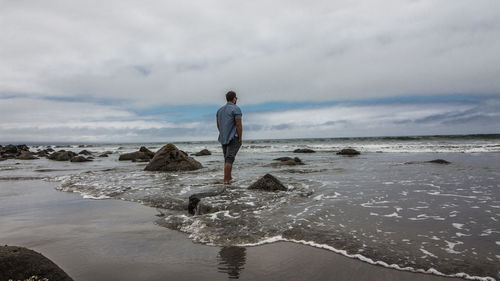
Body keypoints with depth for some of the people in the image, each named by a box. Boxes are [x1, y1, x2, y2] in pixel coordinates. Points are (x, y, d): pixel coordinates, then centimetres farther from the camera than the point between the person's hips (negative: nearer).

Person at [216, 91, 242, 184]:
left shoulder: (220, 110, 12)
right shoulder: (236, 109, -10)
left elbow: (218, 125, 17)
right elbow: (239, 125, -17)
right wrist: (240, 139, -11)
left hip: (223, 138, 7)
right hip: (233, 138, -7)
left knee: (227, 158, 16)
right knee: (229, 158, -6)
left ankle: (229, 177, 23)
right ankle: (226, 180, -9)